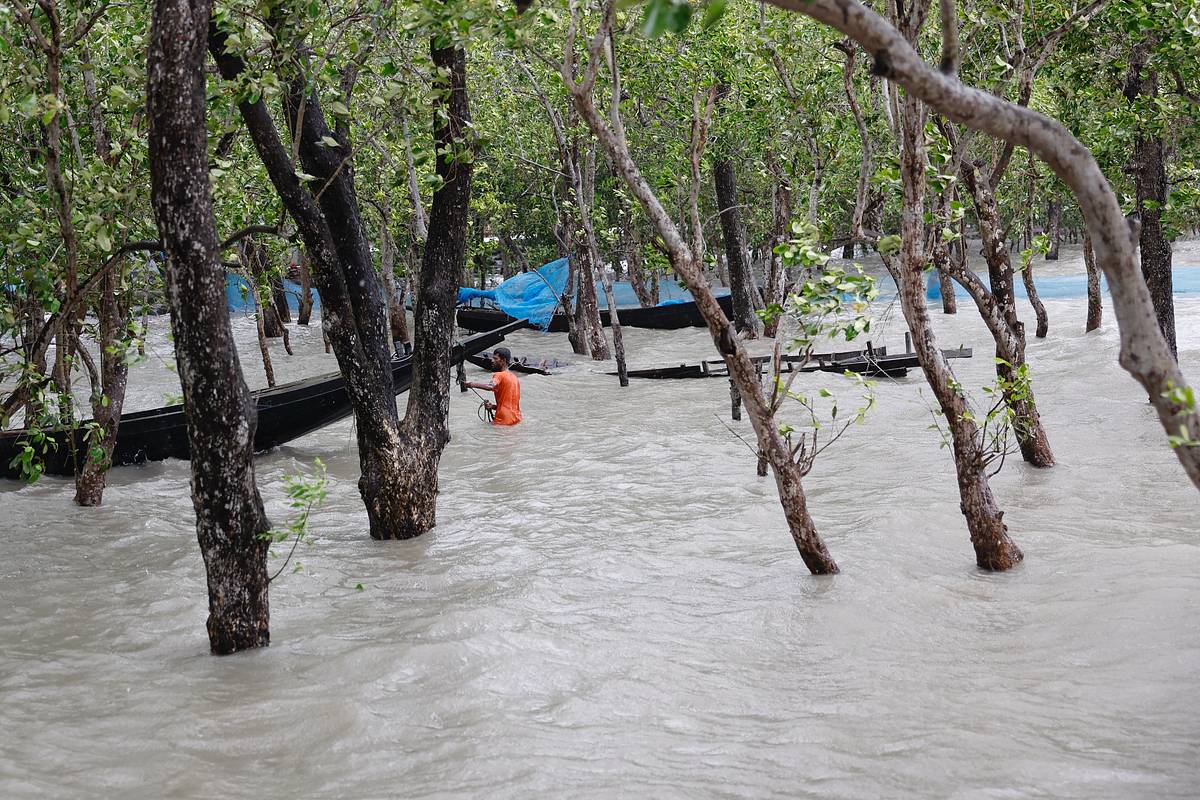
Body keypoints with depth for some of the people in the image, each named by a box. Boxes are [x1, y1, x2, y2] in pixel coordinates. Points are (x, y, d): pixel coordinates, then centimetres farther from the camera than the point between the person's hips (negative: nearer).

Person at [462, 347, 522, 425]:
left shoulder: (499, 375, -9)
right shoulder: (514, 378, 16)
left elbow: (490, 387, -32)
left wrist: (473, 384, -30)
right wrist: (494, 406, 8)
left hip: (504, 421, -8)